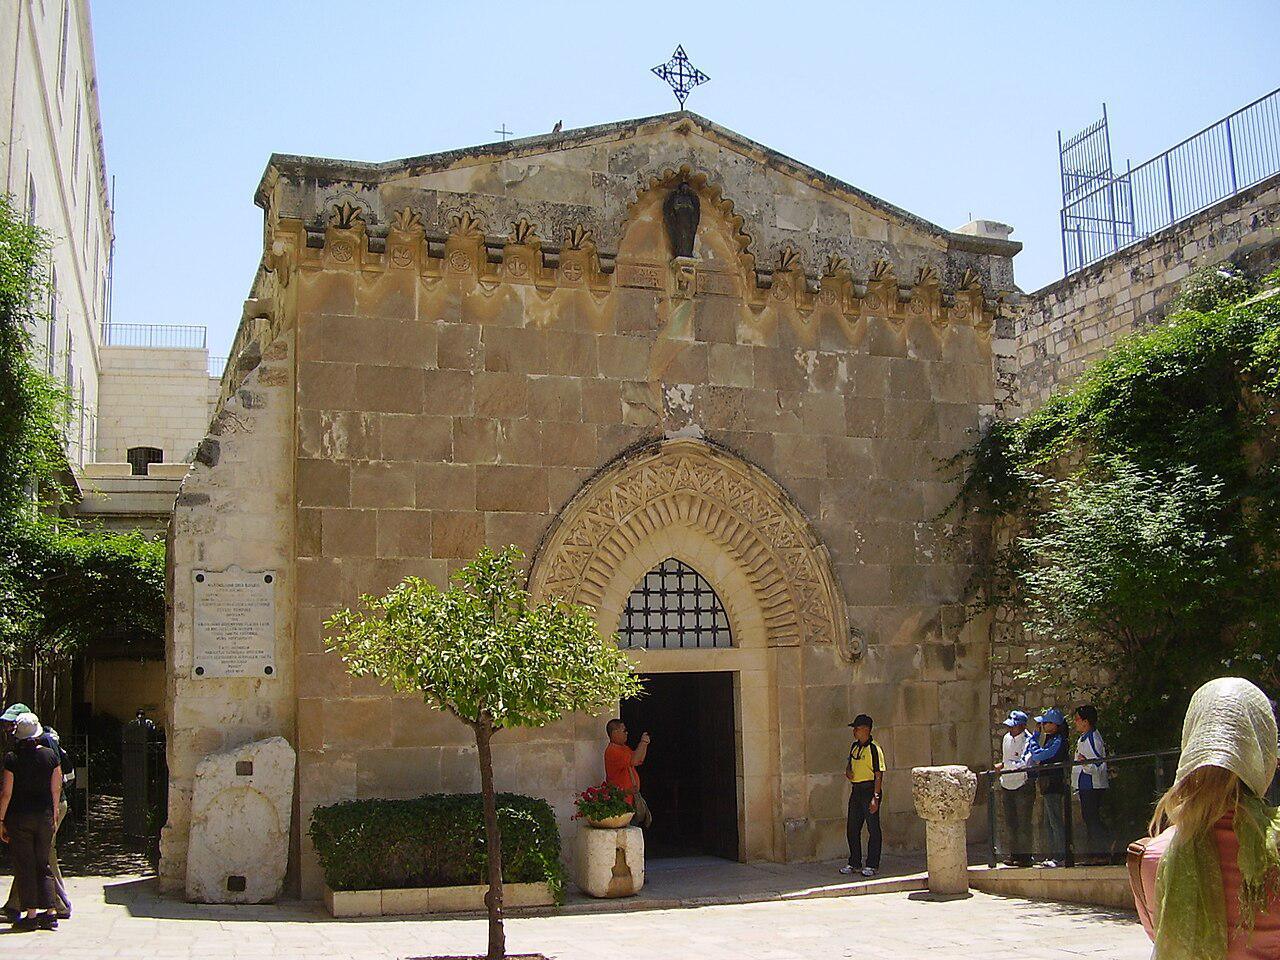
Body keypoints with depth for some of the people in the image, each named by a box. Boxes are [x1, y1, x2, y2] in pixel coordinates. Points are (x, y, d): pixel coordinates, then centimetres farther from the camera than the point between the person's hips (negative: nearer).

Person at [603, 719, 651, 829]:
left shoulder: (624, 748, 16)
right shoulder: (612, 751, -17)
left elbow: (640, 760, 22)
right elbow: (633, 761, -28)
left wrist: (645, 744, 8)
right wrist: (642, 743, -19)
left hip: (632, 795, 10)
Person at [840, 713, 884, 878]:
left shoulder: (874, 749, -12)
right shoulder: (854, 747, 11)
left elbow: (879, 775, -14)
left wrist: (875, 797, -19)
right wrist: (848, 771, 4)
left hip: (869, 789, -8)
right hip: (856, 790, 8)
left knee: (873, 829, 0)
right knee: (852, 828, 11)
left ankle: (872, 865, 6)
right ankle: (854, 863, 20)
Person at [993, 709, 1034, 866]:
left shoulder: (1028, 741, -15)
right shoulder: (1007, 738, 9)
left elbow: (1024, 764, -27)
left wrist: (1004, 765, -25)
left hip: (1023, 787, -7)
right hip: (1007, 786, 7)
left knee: (1023, 823, -2)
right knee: (1010, 823, 10)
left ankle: (1024, 855, 5)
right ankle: (1012, 853, 18)